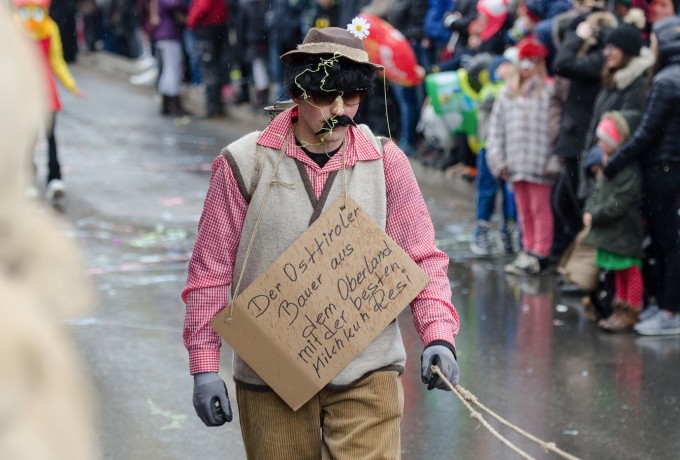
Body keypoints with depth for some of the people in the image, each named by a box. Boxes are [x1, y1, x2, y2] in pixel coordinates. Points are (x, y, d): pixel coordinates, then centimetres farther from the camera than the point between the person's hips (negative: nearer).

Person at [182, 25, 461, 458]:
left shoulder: (385, 161, 2)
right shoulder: (245, 163, -3)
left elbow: (421, 257, 3)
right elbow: (210, 271, 1)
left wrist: (438, 334, -12)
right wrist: (204, 365, -2)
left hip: (367, 373, 0)